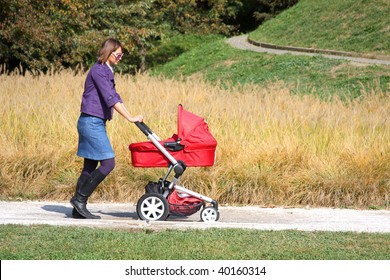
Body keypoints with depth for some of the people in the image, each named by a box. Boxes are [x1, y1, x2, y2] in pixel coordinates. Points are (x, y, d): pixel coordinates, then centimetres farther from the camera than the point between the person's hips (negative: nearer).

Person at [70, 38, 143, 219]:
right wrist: (130, 118, -22)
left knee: (90, 166, 9)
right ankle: (80, 198, -6)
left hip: (95, 123, 10)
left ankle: (78, 208, 11)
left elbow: (114, 97, 20)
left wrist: (131, 117, 13)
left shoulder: (107, 72, 17)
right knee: (108, 163, -11)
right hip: (92, 122, -10)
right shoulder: (98, 70, -14)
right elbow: (110, 98, -22)